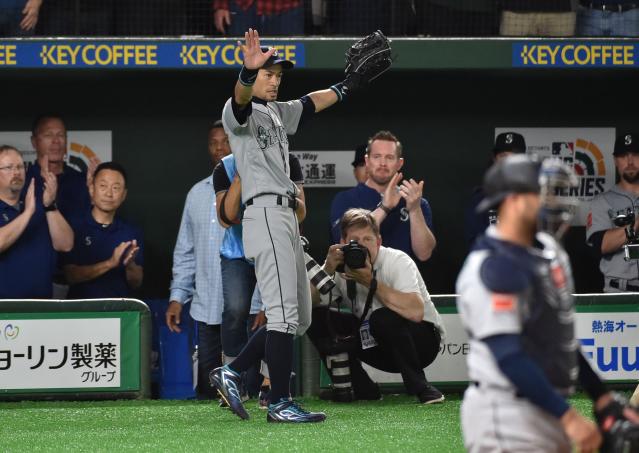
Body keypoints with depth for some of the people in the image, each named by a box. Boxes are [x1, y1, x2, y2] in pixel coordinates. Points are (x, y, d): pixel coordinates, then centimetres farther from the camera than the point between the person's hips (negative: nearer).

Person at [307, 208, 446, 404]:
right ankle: (361, 388, -4)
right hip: (376, 345, 5)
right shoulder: (340, 266, -7)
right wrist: (327, 270, -27)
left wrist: (370, 282, -36)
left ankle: (419, 386, -18)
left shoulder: (398, 261, -21)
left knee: (383, 318, -37)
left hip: (422, 338, -5)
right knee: (315, 317, -13)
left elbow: (415, 312, -39)